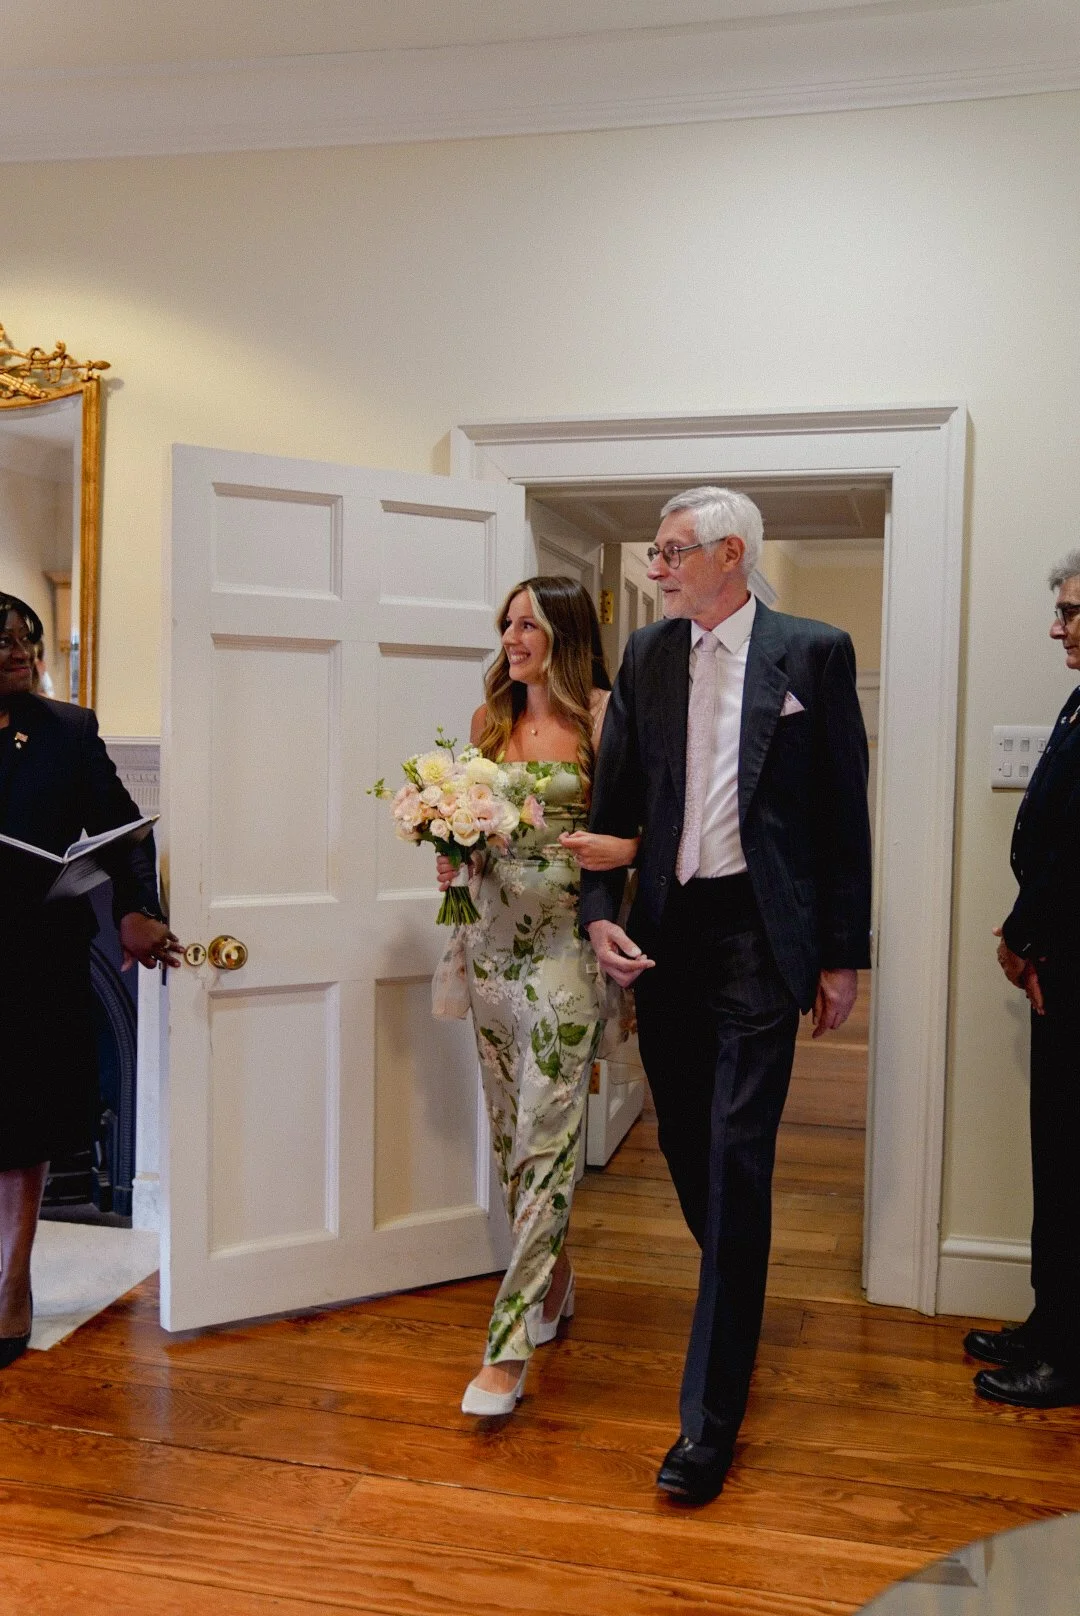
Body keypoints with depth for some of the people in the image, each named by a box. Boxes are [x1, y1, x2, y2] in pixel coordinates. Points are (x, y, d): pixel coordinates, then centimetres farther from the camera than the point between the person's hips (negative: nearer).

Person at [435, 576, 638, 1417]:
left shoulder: (602, 716, -5)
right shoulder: (490, 719, 12)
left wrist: (620, 849, -25)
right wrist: (454, 856, 1)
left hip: (565, 940, -6)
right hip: (493, 935, 6)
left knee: (546, 1135, -6)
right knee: (510, 1127, 13)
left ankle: (508, 1347, -1)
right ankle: (554, 1277, 34)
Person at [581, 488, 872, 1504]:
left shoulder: (813, 652, -2)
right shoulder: (647, 655, 8)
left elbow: (844, 811, -1)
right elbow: (614, 798, 9)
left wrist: (842, 954, -2)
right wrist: (599, 912, -4)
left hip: (760, 934, -4)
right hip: (664, 933, 5)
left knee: (736, 1162, -5)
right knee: (686, 1145, 15)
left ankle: (709, 1420, 5)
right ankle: (736, 1303, 43)